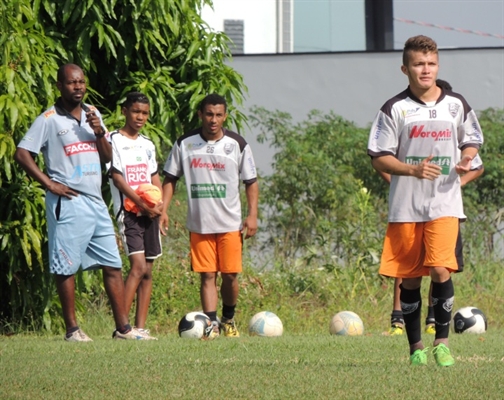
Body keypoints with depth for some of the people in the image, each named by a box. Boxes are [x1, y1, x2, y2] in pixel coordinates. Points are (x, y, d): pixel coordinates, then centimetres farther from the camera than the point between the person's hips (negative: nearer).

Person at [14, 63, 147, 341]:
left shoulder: (92, 114, 13)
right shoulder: (49, 120, -5)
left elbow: (108, 157, 16)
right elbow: (22, 154, -9)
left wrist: (99, 133, -3)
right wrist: (50, 184, -12)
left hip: (96, 202, 6)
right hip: (68, 203, -6)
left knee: (112, 265, 5)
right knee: (66, 267, -2)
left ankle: (122, 327, 8)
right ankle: (72, 329, 4)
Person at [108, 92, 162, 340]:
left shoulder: (148, 145, 17)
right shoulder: (114, 140, -3)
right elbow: (117, 178, -9)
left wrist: (159, 203, -2)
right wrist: (141, 204, -16)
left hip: (150, 212, 7)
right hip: (128, 211, -7)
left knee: (148, 270, 3)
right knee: (138, 266, -18)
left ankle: (140, 327, 5)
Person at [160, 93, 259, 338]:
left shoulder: (238, 144, 0)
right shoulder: (185, 144, 1)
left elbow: (251, 182, 5)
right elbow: (170, 179, 9)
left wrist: (252, 215, -4)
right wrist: (163, 210, -2)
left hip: (231, 224, 0)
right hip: (199, 224, 0)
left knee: (230, 274, 1)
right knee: (207, 275, -3)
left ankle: (229, 319, 21)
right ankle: (211, 323, -4)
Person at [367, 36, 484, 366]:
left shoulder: (457, 105, 5)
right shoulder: (394, 110, 0)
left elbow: (471, 142, 17)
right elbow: (379, 158, -1)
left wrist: (466, 161, -6)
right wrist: (413, 169, -17)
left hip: (445, 205, 0)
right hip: (405, 207, 0)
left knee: (441, 269, -15)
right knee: (410, 277, 4)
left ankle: (442, 341, -3)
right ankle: (416, 346, 16)